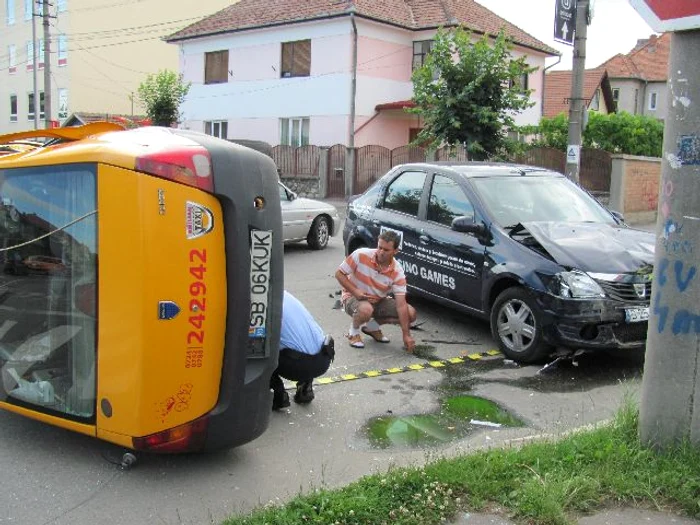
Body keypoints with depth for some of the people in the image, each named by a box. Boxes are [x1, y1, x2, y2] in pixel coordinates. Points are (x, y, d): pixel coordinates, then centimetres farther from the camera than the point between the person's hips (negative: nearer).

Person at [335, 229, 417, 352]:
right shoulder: (361, 255, -21)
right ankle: (354, 332, -5)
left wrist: (406, 335, -26)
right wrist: (354, 291, -26)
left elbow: (401, 305, -21)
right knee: (366, 309, -40)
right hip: (353, 297, -4)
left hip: (379, 301, 4)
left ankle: (372, 326, 9)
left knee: (411, 313, -12)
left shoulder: (397, 272, -18)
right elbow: (339, 273, -11)